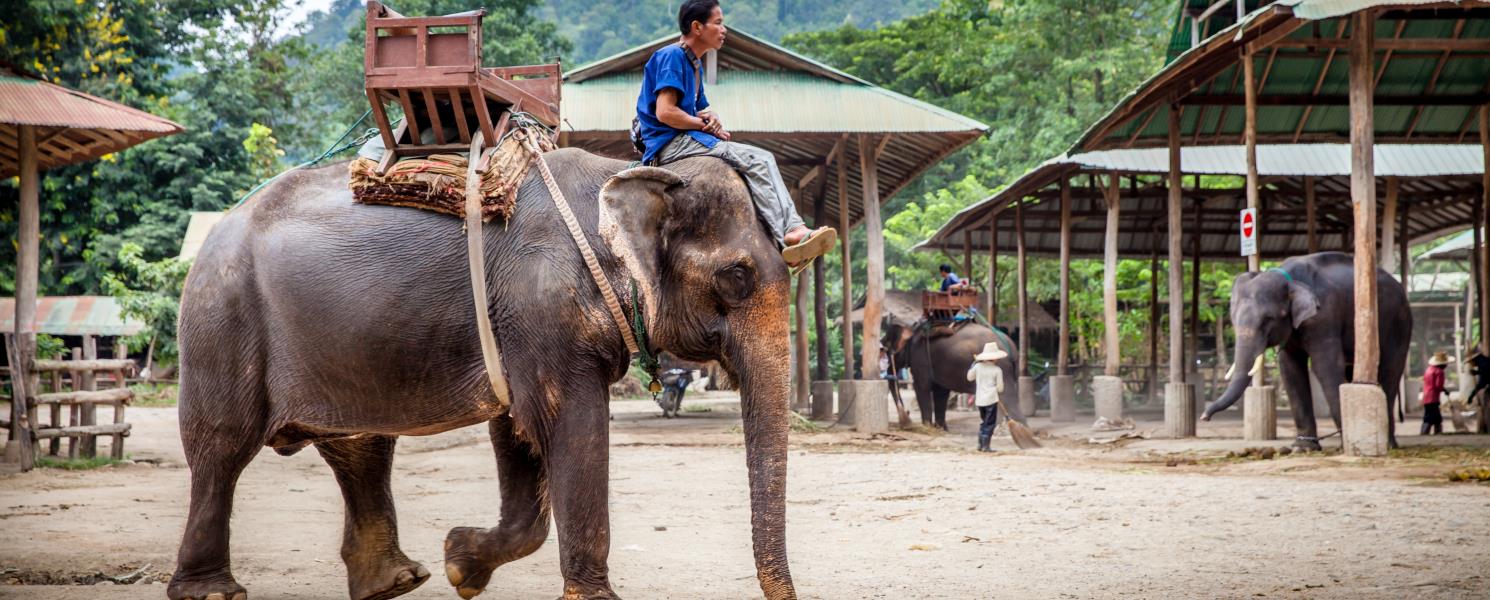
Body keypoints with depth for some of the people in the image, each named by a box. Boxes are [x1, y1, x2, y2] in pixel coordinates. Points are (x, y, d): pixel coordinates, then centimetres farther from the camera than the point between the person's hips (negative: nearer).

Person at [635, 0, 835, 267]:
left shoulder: (694, 64, 22)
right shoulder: (672, 57, -9)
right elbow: (665, 112, -19)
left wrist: (712, 119, -2)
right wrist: (705, 125, -9)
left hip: (686, 140, 10)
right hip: (670, 143, -10)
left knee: (763, 161, -5)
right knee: (757, 160, -22)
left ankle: (794, 229, -21)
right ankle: (789, 238, -31)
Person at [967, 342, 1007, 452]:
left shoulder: (978, 366, 0)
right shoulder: (997, 370, -8)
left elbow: (970, 377, 19)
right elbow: (1000, 388, -5)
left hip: (980, 400, 5)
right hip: (991, 399, -5)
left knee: (984, 422, 21)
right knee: (990, 423, 2)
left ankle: (980, 444, 18)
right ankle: (985, 446, -3)